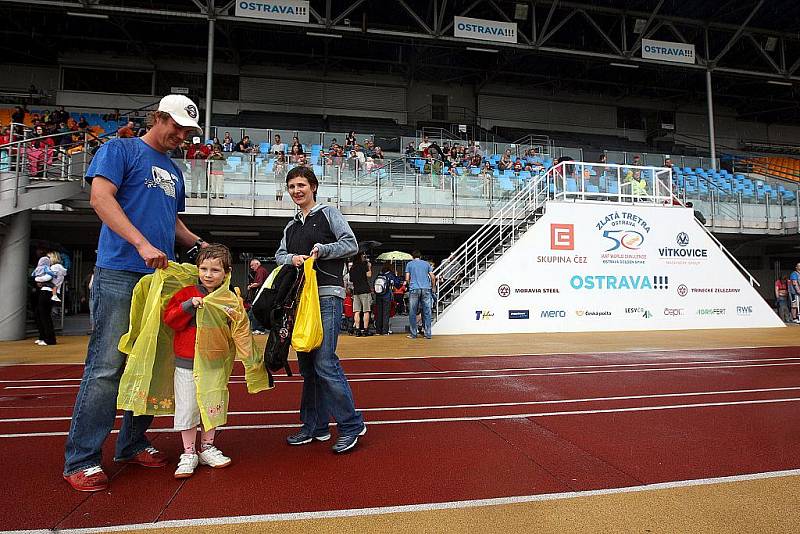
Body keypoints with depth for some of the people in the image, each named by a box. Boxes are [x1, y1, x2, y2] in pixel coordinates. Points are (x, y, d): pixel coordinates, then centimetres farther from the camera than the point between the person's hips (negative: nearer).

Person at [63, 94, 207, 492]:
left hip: (162, 277, 7)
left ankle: (133, 444, 22)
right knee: (106, 366, -7)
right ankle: (81, 460, 4)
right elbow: (100, 198, -11)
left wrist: (198, 244, 11)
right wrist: (142, 244, -20)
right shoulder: (119, 150, 3)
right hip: (120, 274, -7)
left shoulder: (174, 171, 22)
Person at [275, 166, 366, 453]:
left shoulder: (328, 213, 4)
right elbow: (279, 255, 17)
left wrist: (321, 250, -12)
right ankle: (315, 426, 20)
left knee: (325, 362, -14)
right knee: (307, 364, 9)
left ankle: (351, 424, -2)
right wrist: (292, 258, -4)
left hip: (327, 295, -7)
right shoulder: (290, 227, 23)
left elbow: (351, 244, -3)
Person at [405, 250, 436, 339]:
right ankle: (428, 334, 4)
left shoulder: (409, 264, 9)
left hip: (414, 289, -2)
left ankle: (413, 334, 5)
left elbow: (407, 279, 4)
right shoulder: (426, 263, 14)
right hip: (426, 289, 2)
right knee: (427, 312, 4)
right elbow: (433, 277, 9)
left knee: (412, 313, 4)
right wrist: (432, 287, 23)